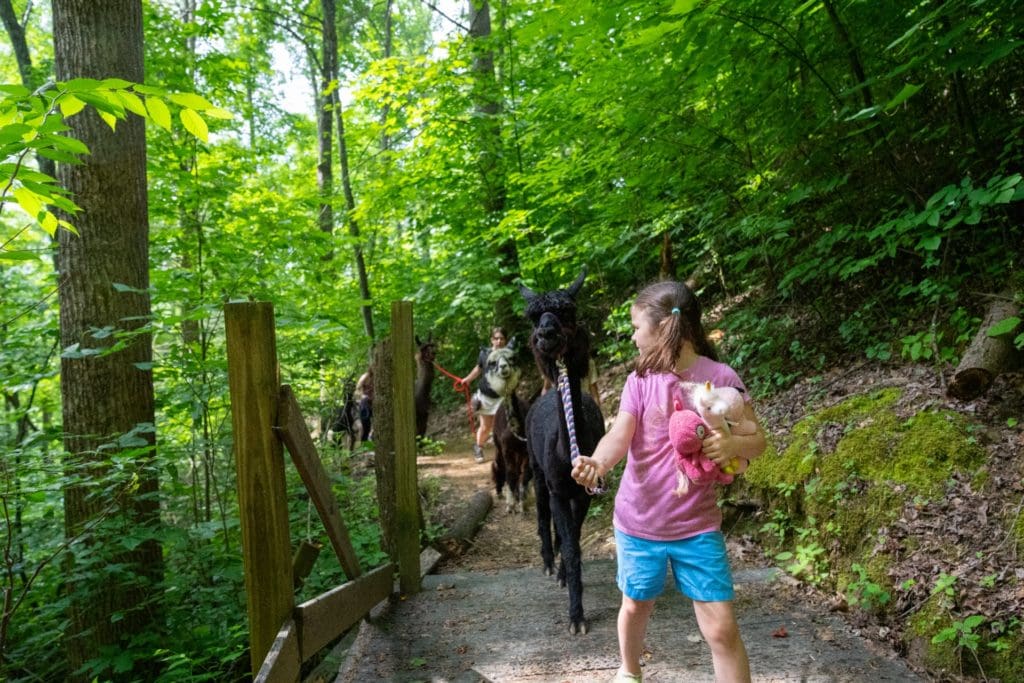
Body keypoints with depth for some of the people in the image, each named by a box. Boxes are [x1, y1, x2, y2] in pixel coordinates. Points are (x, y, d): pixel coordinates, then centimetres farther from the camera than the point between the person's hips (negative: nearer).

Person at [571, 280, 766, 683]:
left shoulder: (720, 378, -10)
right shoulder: (640, 380, -5)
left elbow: (757, 440, -6)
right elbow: (621, 434, -20)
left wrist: (734, 444, -29)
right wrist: (598, 462, -42)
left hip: (697, 526, -2)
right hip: (637, 522, 2)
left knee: (721, 628, -3)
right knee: (636, 606, 19)